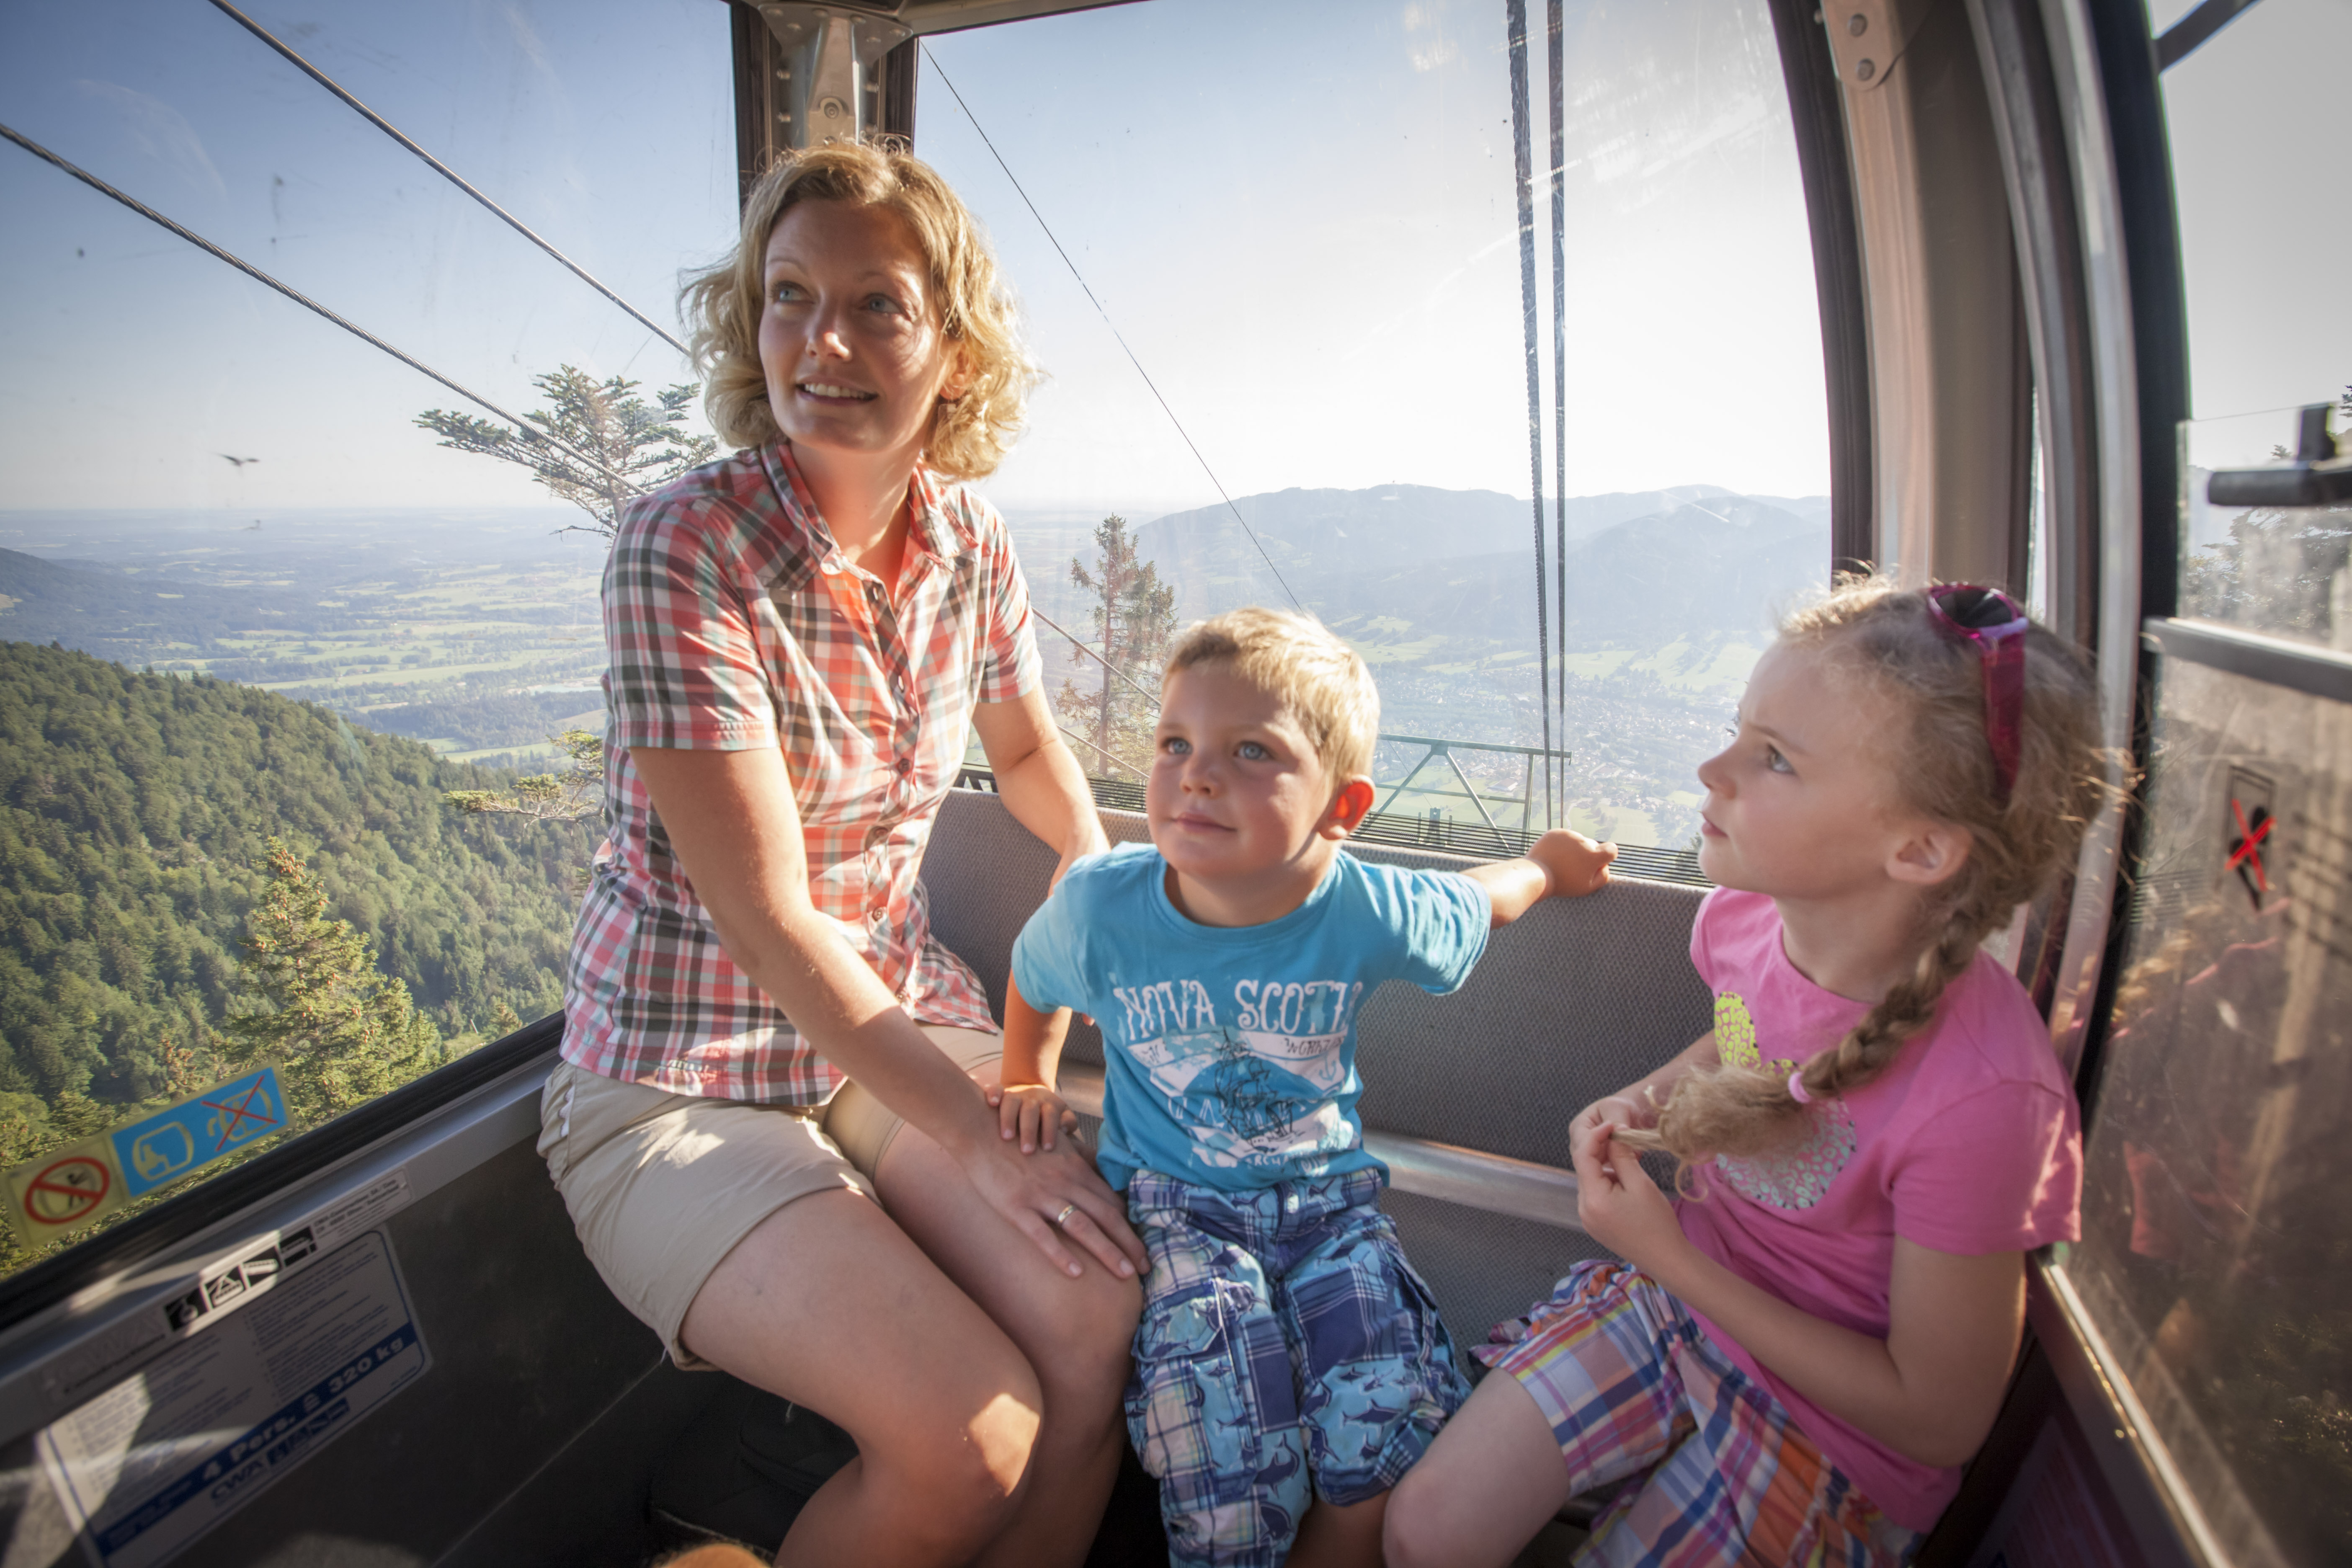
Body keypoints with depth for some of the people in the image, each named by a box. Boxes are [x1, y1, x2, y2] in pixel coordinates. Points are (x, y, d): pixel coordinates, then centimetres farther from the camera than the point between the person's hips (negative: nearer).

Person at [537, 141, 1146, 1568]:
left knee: (1108, 1327, -15)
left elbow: (1027, 746, 18)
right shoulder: (685, 549, -19)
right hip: (685, 1075, -4)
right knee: (971, 1437, -19)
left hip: (901, 1015, 5)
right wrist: (978, 1140, -18)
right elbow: (764, 915, -21)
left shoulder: (971, 544, -2)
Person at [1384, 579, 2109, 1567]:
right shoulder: (1743, 916, -15)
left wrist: (1671, 1259, -20)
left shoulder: (1983, 1097, -33)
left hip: (1840, 1414, -4)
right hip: (1679, 1289, 5)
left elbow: (1941, 1422, -19)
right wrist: (1654, 1098, -8)